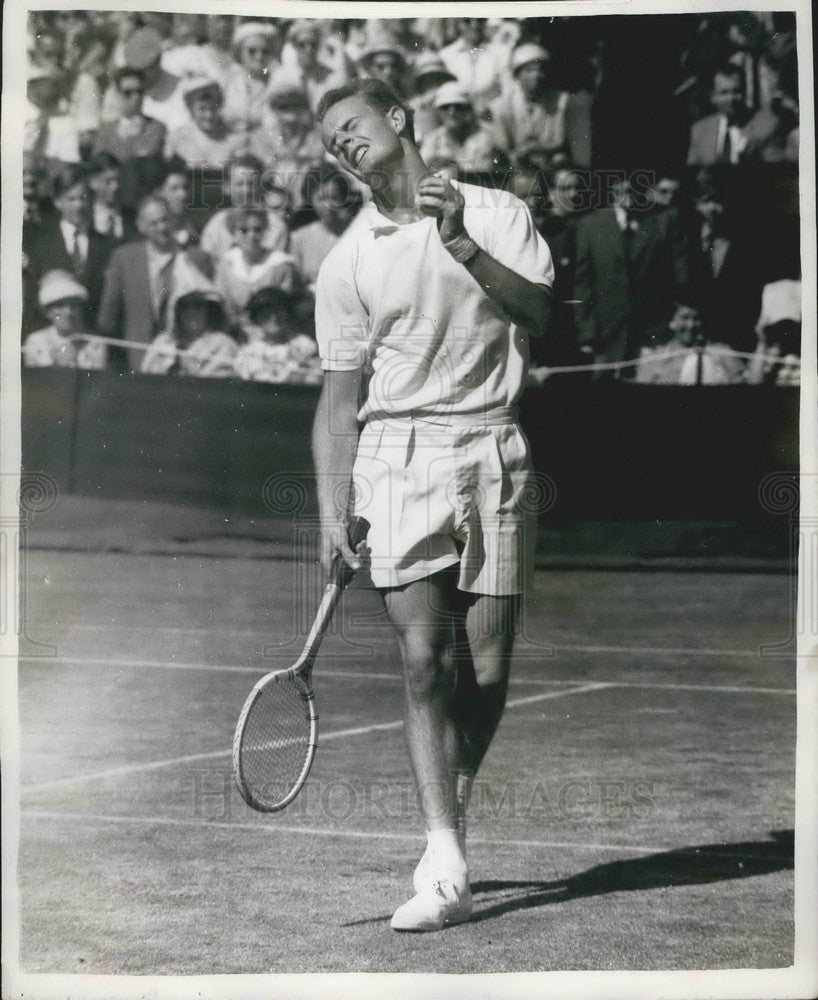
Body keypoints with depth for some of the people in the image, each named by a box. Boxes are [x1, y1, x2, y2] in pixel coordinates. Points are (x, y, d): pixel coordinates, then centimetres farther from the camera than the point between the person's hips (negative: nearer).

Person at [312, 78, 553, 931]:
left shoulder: (494, 215, 7)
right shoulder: (347, 263, 9)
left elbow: (541, 311, -6)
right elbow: (340, 392, 9)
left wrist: (466, 248, -17)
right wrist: (331, 510, 3)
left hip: (490, 451, 0)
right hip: (396, 454, 0)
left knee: (485, 668, 0)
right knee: (424, 658, -12)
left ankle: (450, 819, 23)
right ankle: (445, 868, -14)